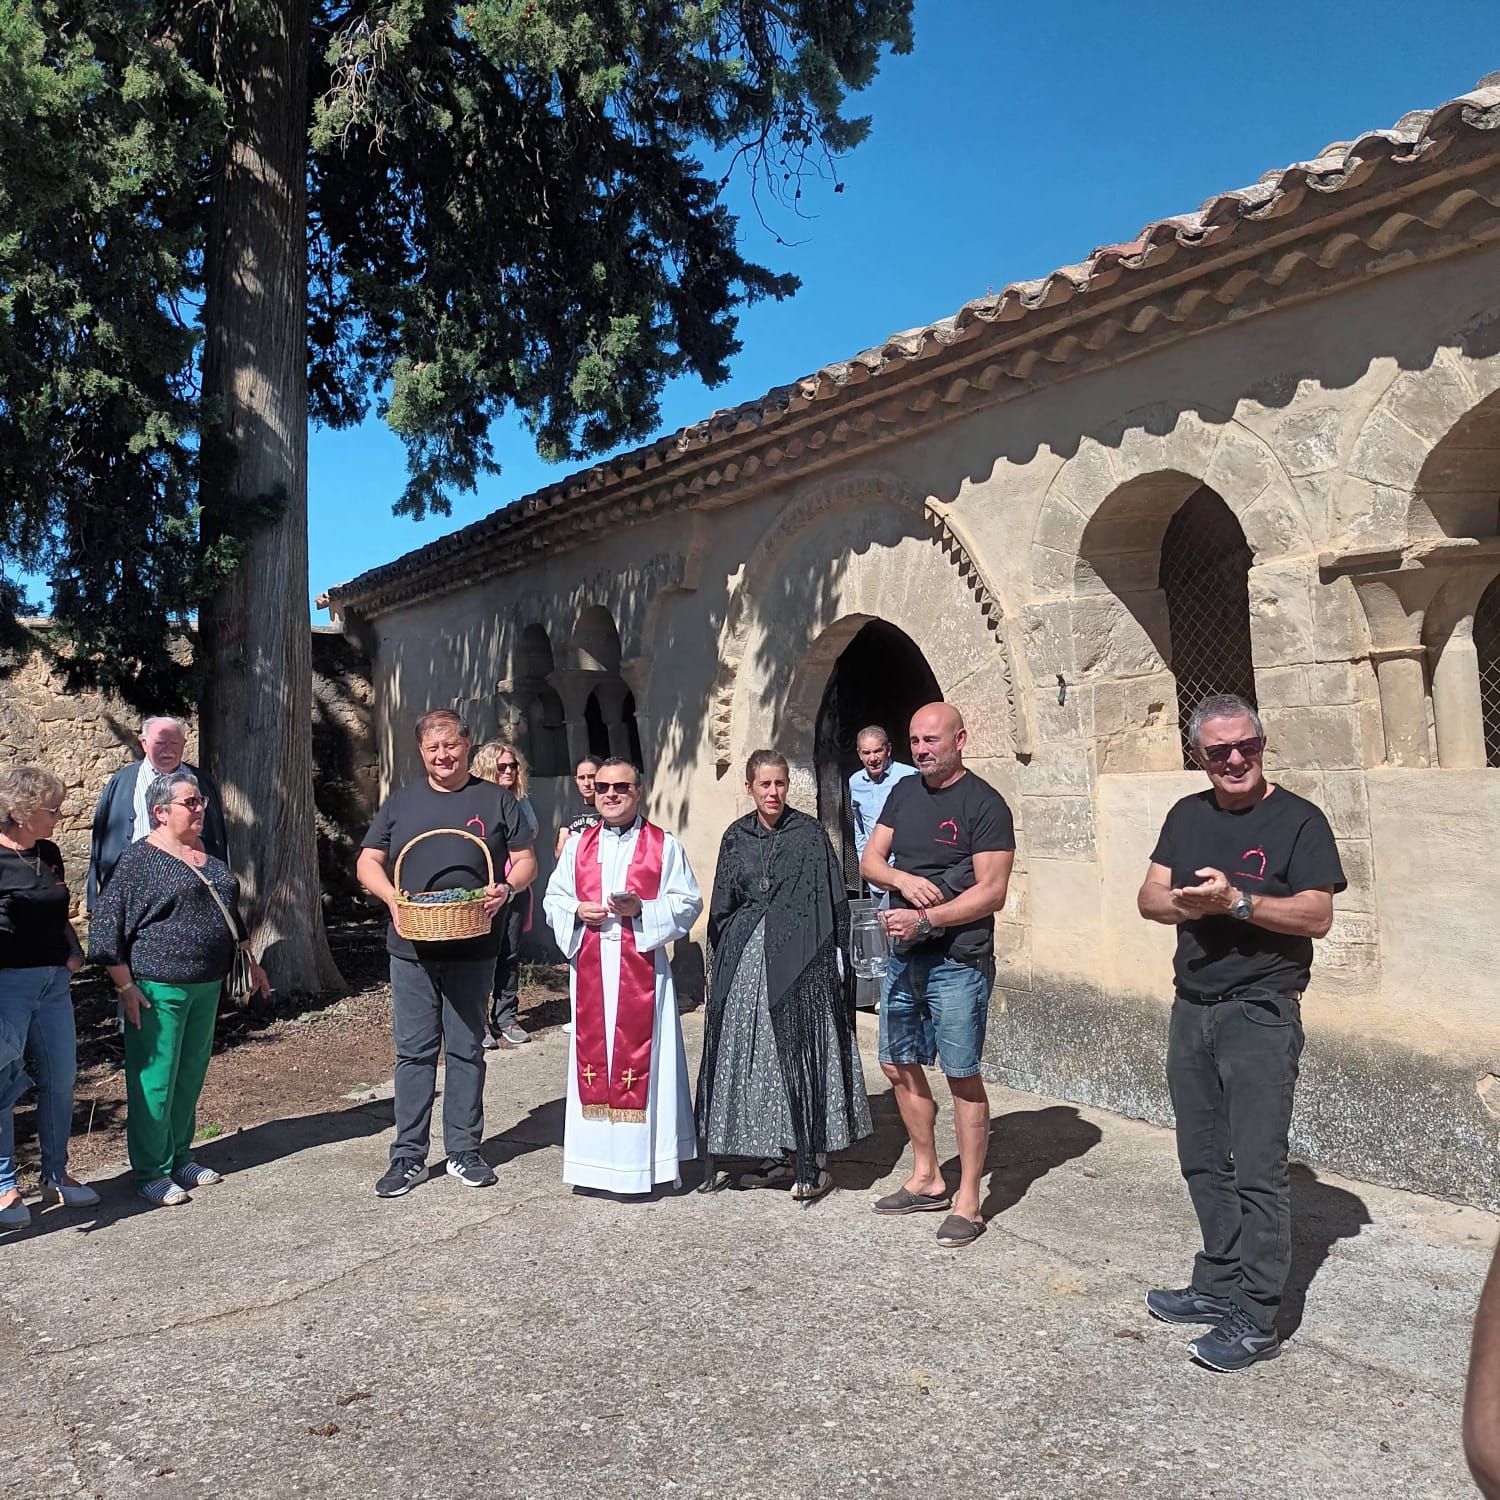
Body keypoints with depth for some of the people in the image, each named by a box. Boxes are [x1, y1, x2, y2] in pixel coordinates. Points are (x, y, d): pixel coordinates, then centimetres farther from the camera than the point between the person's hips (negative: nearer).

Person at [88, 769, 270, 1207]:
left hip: (206, 987, 7)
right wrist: (125, 986, -13)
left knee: (191, 1076, 15)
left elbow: (229, 912, 23)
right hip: (158, 989, -7)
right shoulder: (140, 859, -10)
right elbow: (106, 924, -11)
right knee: (155, 1080, 1)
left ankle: (180, 1157, 28)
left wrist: (251, 961, 22)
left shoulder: (209, 856, 11)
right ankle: (151, 1173, 13)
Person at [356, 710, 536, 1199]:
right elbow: (368, 862, 9)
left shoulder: (495, 799, 5)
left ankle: (464, 1152, 19)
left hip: (472, 951, -1)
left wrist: (506, 889, -16)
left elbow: (525, 860, 5)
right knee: (413, 1051, 5)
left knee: (466, 1050, 8)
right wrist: (391, 896, -11)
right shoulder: (401, 802, 10)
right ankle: (409, 1156, 15)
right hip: (411, 949, 1)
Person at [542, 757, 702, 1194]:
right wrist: (578, 911, -7)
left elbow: (688, 904, -1)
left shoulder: (664, 846, 2)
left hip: (641, 966, -3)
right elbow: (553, 899, 14)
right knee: (592, 1053, 6)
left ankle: (640, 1157, 8)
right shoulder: (578, 845, 12)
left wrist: (641, 909, -16)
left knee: (639, 1055, -1)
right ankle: (596, 1156, 17)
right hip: (590, 966, 3)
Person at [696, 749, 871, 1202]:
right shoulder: (736, 837, 8)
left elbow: (833, 900, -4)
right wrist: (725, 958, 10)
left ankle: (815, 1161, 8)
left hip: (800, 959, -4)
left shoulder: (809, 833, -2)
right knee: (755, 1054, 7)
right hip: (747, 959, 4)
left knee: (803, 1049, -2)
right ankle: (779, 1153, 20)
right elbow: (722, 908, 14)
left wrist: (835, 958, -9)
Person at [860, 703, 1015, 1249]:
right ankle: (926, 1179, 31)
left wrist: (924, 919, -22)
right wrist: (903, 879, -12)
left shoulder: (984, 805, -10)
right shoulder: (903, 793, 10)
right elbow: (869, 860, 9)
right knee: (899, 1065, 15)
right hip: (904, 957, 7)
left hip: (958, 962, -7)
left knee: (962, 1076, 0)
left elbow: (991, 891, -16)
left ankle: (967, 1203, 12)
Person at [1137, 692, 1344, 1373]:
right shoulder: (1187, 816, 11)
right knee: (1203, 1162, 14)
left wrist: (1234, 900, -24)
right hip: (1191, 1010, 6)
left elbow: (1317, 915, -14)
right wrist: (1184, 902, -15)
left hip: (1261, 1015, -6)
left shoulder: (1297, 819, -6)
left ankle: (1255, 1320, 7)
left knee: (1257, 1169, -3)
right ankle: (1218, 1285, 28)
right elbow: (1149, 896, 6)